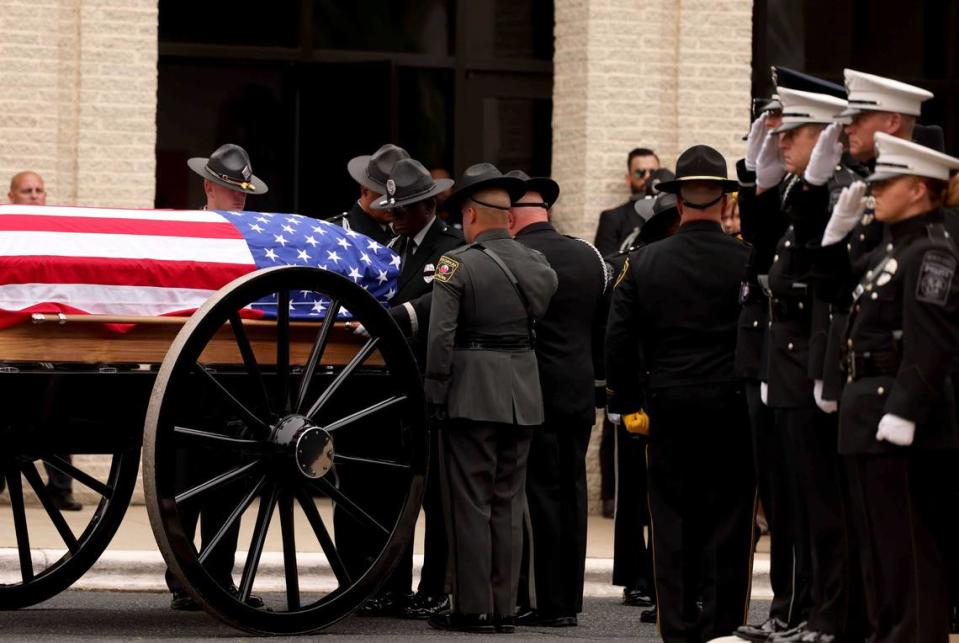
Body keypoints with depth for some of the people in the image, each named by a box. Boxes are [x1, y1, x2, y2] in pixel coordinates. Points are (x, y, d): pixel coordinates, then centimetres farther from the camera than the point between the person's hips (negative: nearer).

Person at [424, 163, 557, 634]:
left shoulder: (457, 264, -10)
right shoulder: (538, 265, 6)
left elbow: (440, 336, -14)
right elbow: (541, 319, 8)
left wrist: (435, 398, -8)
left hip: (472, 395, -5)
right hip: (524, 396, 5)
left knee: (470, 504, 0)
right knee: (508, 505, 10)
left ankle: (472, 608, 0)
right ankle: (504, 608, 12)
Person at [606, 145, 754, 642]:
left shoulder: (644, 262, -1)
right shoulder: (748, 262, -8)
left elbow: (618, 341, 1)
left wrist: (628, 404, 9)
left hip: (668, 413, 2)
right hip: (733, 412, -2)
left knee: (673, 524, 7)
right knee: (728, 524, 5)